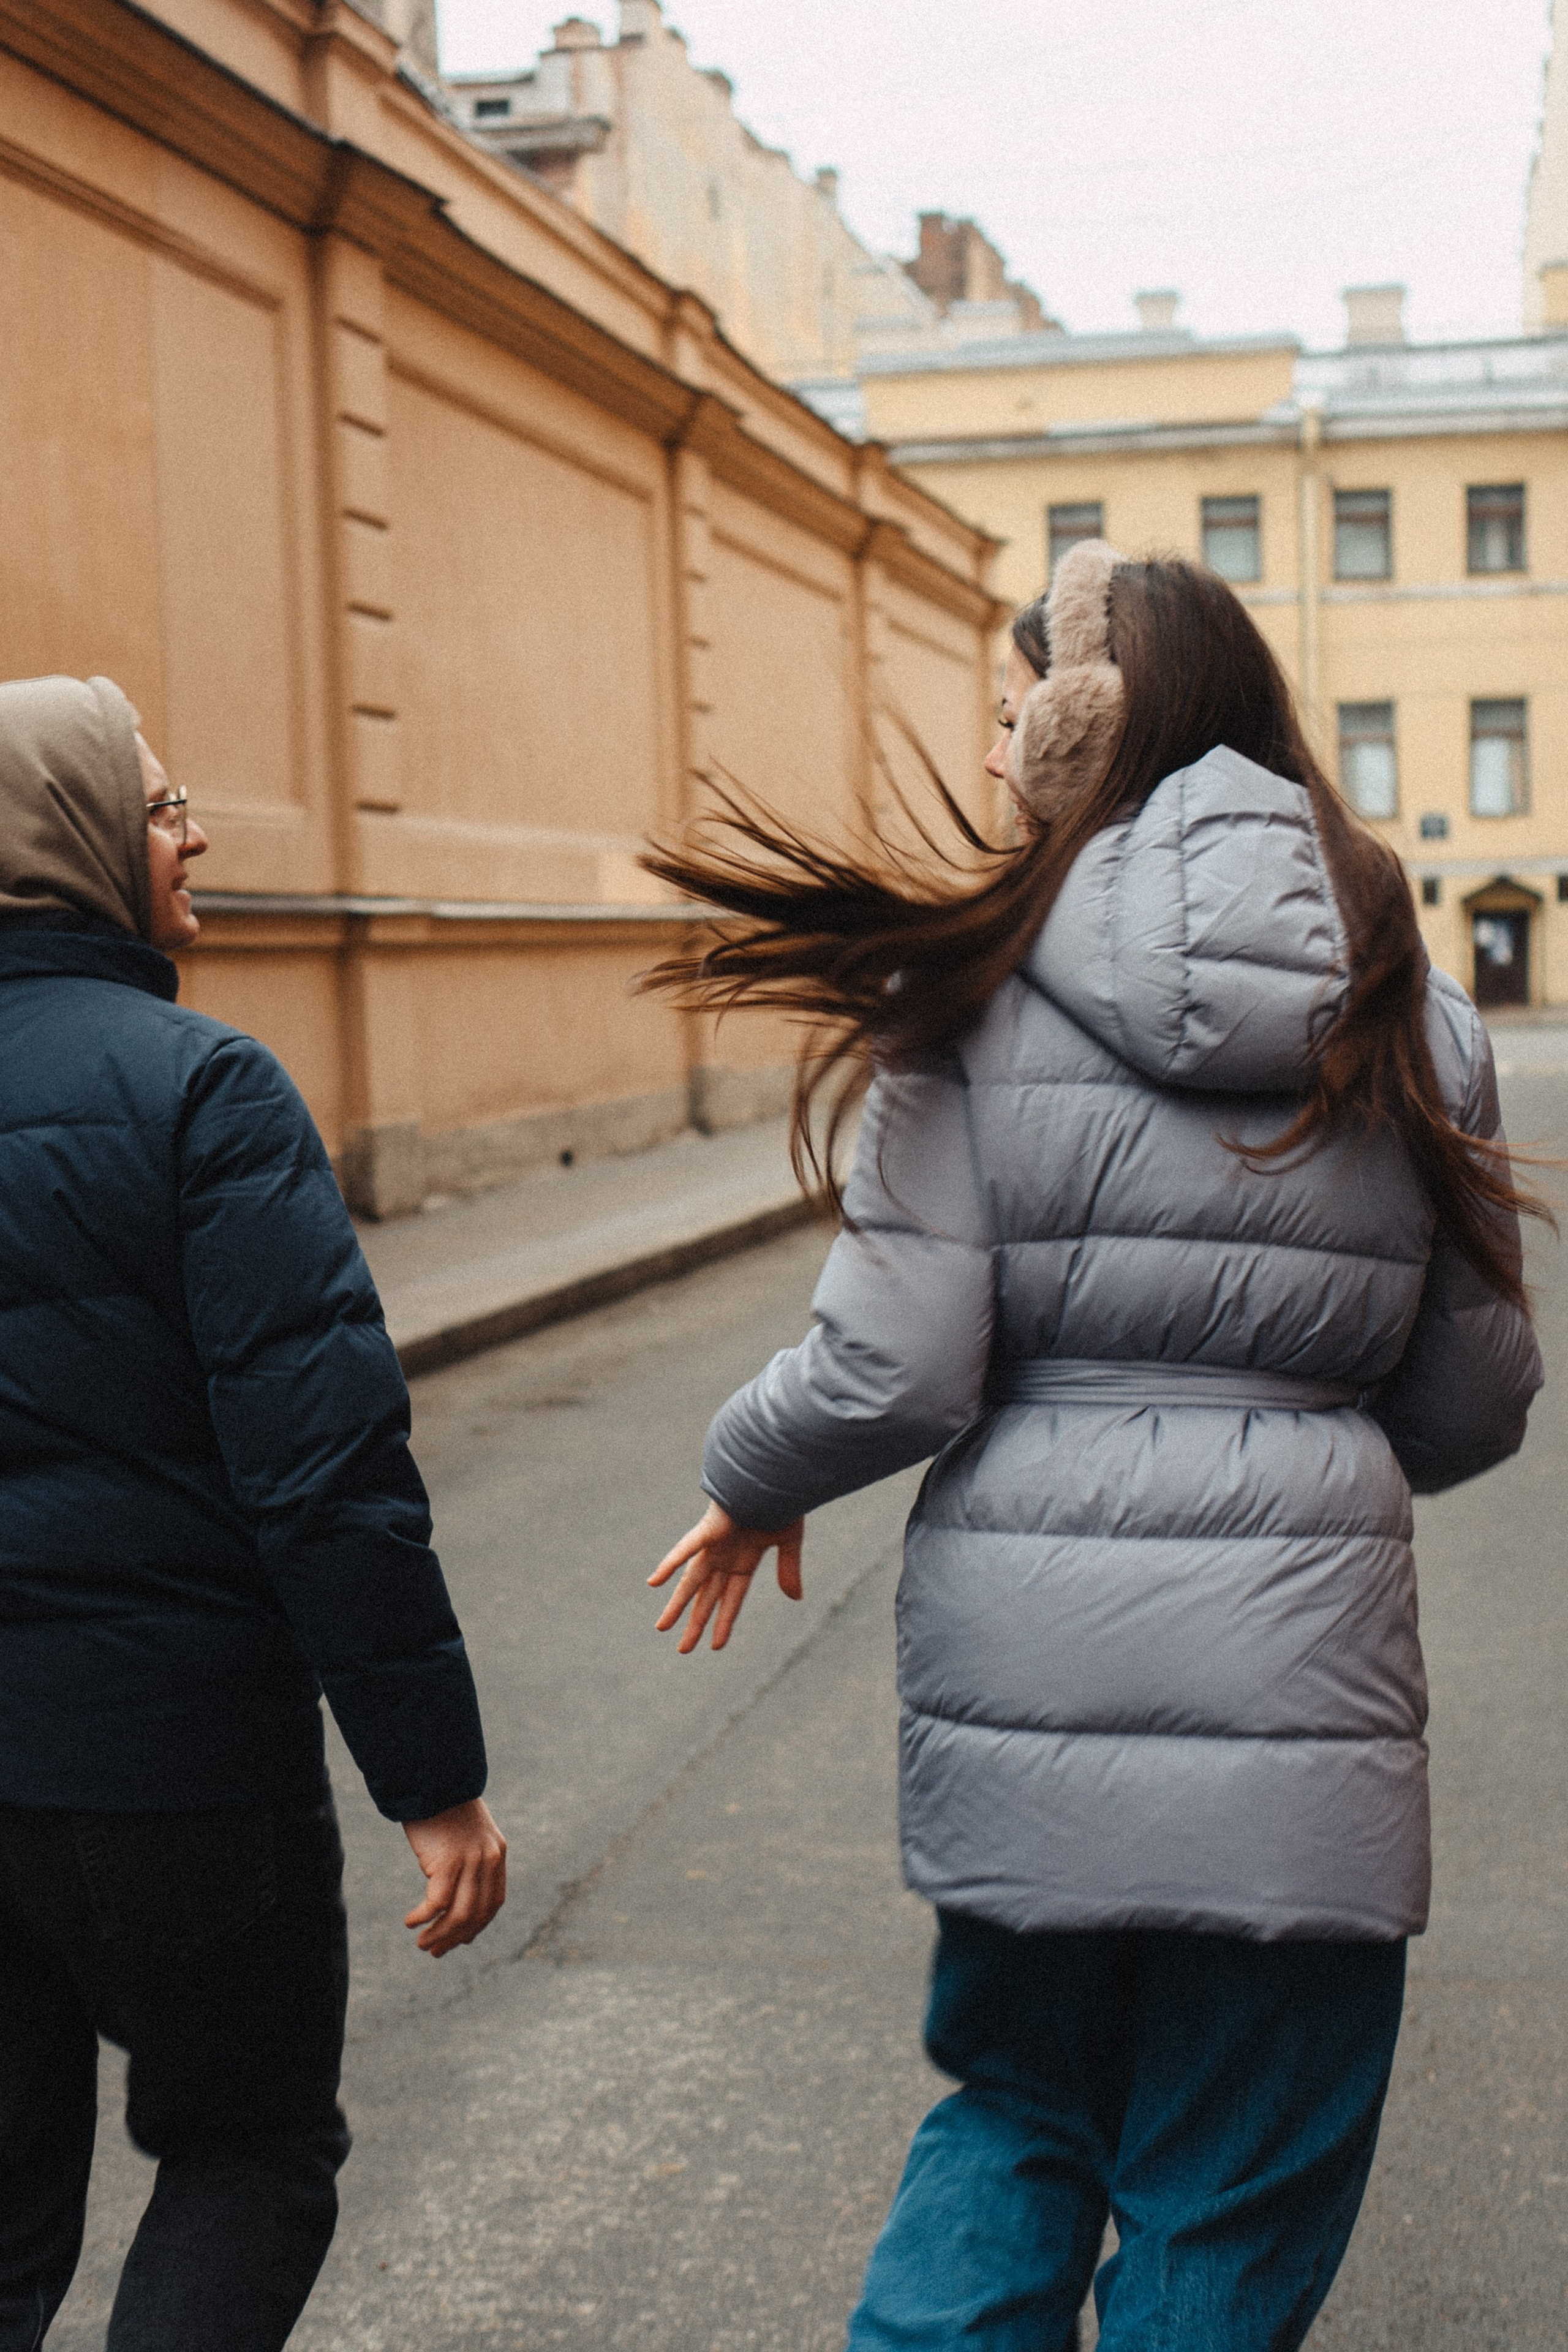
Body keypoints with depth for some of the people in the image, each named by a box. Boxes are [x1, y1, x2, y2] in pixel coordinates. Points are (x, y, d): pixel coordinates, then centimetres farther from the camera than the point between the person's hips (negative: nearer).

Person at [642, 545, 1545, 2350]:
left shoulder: (978, 995, -6)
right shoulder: (1410, 1018, 2)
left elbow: (893, 1373, -10)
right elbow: (1474, 1405, 6)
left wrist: (751, 1484, 10)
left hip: (1024, 1662, 0)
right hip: (1293, 1665, 1)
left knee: (1015, 2112, 24)